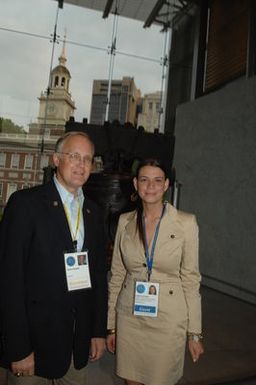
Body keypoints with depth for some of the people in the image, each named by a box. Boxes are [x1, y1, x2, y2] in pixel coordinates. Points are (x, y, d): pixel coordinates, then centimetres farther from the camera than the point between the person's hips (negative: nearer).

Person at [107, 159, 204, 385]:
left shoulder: (186, 223, -10)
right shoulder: (125, 221, -2)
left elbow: (190, 279, -4)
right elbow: (117, 274, 4)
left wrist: (195, 332, -3)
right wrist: (111, 325, 7)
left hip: (168, 319, -2)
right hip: (129, 316, 3)